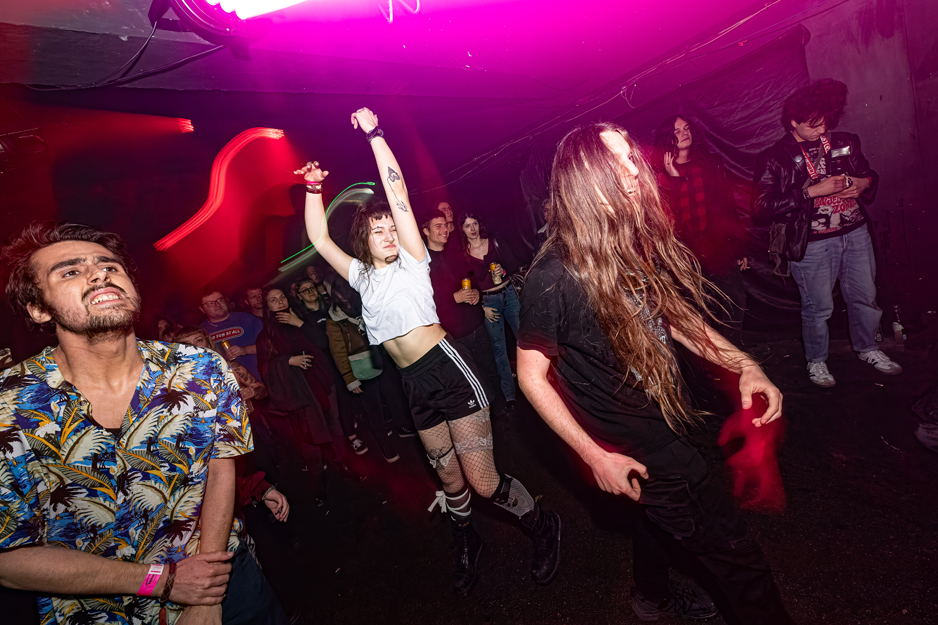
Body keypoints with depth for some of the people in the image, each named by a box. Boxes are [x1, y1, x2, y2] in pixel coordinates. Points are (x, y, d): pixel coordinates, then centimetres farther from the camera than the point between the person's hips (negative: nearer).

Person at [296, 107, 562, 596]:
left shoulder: (411, 261, 3)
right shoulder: (361, 276, 17)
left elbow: (398, 194, -4)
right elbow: (319, 240, 15)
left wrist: (374, 134, -3)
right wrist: (313, 188, 8)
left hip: (449, 370, -5)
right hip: (416, 385, 5)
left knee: (482, 480, -7)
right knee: (449, 476, 17)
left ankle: (542, 527, 19)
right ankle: (467, 542, 43)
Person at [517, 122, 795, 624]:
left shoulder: (638, 245, -7)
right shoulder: (554, 277, -29)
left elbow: (674, 317, 5)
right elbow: (531, 376, -20)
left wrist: (742, 365, -8)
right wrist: (596, 456, -21)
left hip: (666, 420, 8)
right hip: (631, 446, -8)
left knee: (663, 514, 31)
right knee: (732, 553, 3)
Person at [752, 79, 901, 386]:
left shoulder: (845, 143, 6)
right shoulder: (775, 158, -9)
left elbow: (870, 174, 22)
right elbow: (761, 208, -18)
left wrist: (863, 183, -4)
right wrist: (812, 191, -21)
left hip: (856, 234, 5)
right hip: (812, 244, -5)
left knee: (865, 296, 16)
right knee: (818, 306, 5)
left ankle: (867, 348, 39)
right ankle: (816, 360, 26)